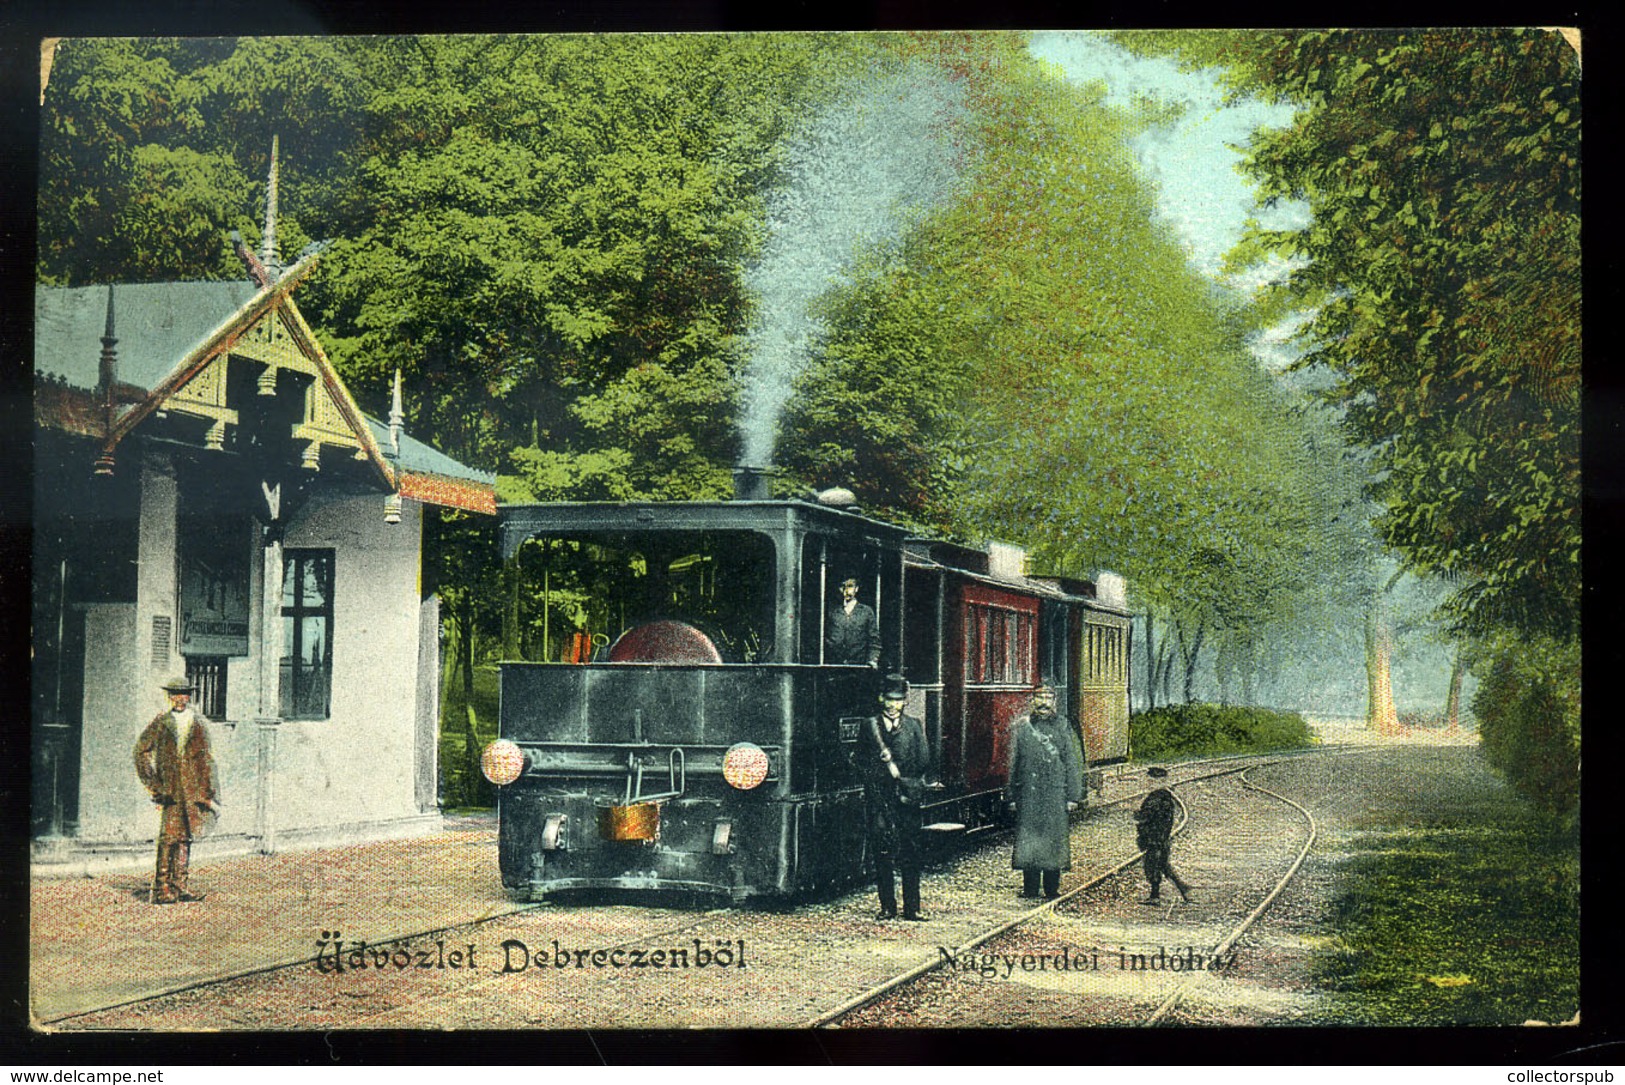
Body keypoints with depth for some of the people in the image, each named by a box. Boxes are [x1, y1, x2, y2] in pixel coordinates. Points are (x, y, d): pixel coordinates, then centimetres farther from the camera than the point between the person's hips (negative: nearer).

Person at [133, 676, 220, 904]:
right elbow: (141, 750, 8)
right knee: (169, 836, -10)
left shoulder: (199, 723, 9)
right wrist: (154, 784, 2)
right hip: (169, 789, -3)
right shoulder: (160, 723, 5)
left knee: (184, 836, 6)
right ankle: (161, 888, -8)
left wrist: (209, 793, 7)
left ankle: (178, 886, 12)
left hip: (193, 789, 3)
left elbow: (206, 760, 11)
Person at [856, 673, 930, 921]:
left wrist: (897, 769, -6)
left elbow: (924, 762, 3)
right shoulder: (871, 727, 8)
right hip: (878, 798, 0)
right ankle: (887, 907, 8)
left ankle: (912, 907, 6)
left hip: (907, 796, 0)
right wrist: (883, 773, -6)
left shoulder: (914, 726, 9)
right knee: (882, 853, 0)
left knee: (910, 853, 0)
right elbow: (861, 762, 7)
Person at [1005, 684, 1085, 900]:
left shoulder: (1063, 727, 5)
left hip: (1056, 794, -1)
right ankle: (1030, 887, 11)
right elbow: (1013, 762, 10)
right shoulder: (1022, 726, 9)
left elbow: (1073, 763, 4)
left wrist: (1073, 796, -2)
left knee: (1054, 840, -1)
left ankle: (1052, 889, 7)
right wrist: (1012, 795, 5)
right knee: (1028, 839, 2)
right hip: (1028, 793, 1)